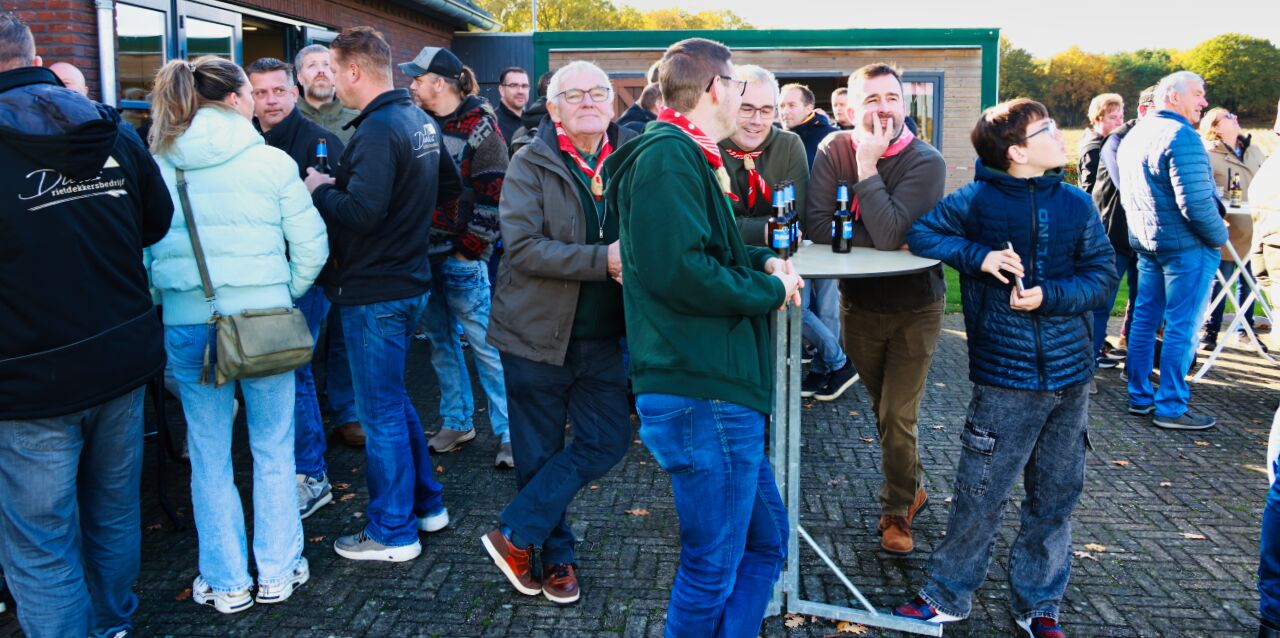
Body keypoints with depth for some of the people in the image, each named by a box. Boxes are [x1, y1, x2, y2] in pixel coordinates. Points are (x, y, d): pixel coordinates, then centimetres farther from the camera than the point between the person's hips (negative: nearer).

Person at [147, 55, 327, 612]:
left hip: (185, 323, 2)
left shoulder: (157, 165, 2)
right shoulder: (271, 162, -4)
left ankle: (225, 583, 22)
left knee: (209, 455, 13)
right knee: (273, 450, 12)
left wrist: (162, 298, 17)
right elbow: (311, 245, -4)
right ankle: (277, 573, 22)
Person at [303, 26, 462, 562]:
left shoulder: (377, 131, -20)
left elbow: (360, 213, -28)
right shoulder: (421, 120, 9)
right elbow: (450, 185, 20)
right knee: (394, 401, 22)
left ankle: (393, 532, 15)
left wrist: (320, 190, -11)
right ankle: (426, 504, 32)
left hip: (375, 293, -9)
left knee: (381, 414, 3)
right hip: (409, 280, 9)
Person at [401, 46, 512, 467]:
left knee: (484, 345, -3)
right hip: (423, 254, 7)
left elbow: (492, 199, -10)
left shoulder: (479, 130, -7)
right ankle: (457, 421, 26)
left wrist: (469, 250, -13)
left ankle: (509, 433, 4)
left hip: (462, 258, -7)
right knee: (439, 340, 13)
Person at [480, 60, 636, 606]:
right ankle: (557, 556, 27)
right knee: (540, 454, 7)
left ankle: (515, 535, 12)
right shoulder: (531, 165, -6)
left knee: (607, 439, -1)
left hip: (602, 337, 3)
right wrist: (602, 260, -26)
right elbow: (523, 246, -18)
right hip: (539, 333, -3)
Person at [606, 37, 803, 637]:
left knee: (766, 540, 20)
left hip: (720, 390, 11)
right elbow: (682, 271, -26)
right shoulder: (668, 159, -15)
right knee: (712, 572, 3)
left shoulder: (683, 155, 19)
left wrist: (762, 261, 9)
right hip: (703, 396, -11)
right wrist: (770, 288, -11)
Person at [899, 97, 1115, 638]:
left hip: (1070, 375, 4)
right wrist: (978, 255, -14)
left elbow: (1102, 273, 3)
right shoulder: (977, 200, -5)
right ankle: (948, 594, 23)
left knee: (1055, 497, 12)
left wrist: (1050, 295, -15)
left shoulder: (1076, 204, 3)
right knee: (981, 494, 3)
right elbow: (919, 233, 0)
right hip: (1005, 379, -3)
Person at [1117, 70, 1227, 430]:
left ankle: (1140, 397, 22)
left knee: (1145, 320, 13)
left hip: (1146, 244, 9)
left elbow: (1127, 195, 19)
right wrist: (1220, 236, -9)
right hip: (1186, 246, -9)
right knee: (1181, 328, -2)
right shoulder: (1181, 137, -18)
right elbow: (1195, 202, -23)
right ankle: (1171, 408, 4)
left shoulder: (1133, 136, 11)